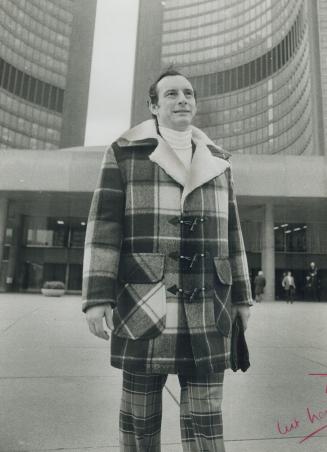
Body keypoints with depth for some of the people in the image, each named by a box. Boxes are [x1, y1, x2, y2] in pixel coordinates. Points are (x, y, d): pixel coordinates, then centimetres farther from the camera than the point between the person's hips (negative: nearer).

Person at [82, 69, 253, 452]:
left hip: (207, 308, 3)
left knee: (205, 413, 8)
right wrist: (97, 296, -12)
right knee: (140, 411, 11)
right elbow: (104, 225, -5)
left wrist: (241, 297, 11)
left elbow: (229, 232, 13)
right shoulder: (124, 153, 1)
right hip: (145, 303, -2)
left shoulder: (216, 161, 13)